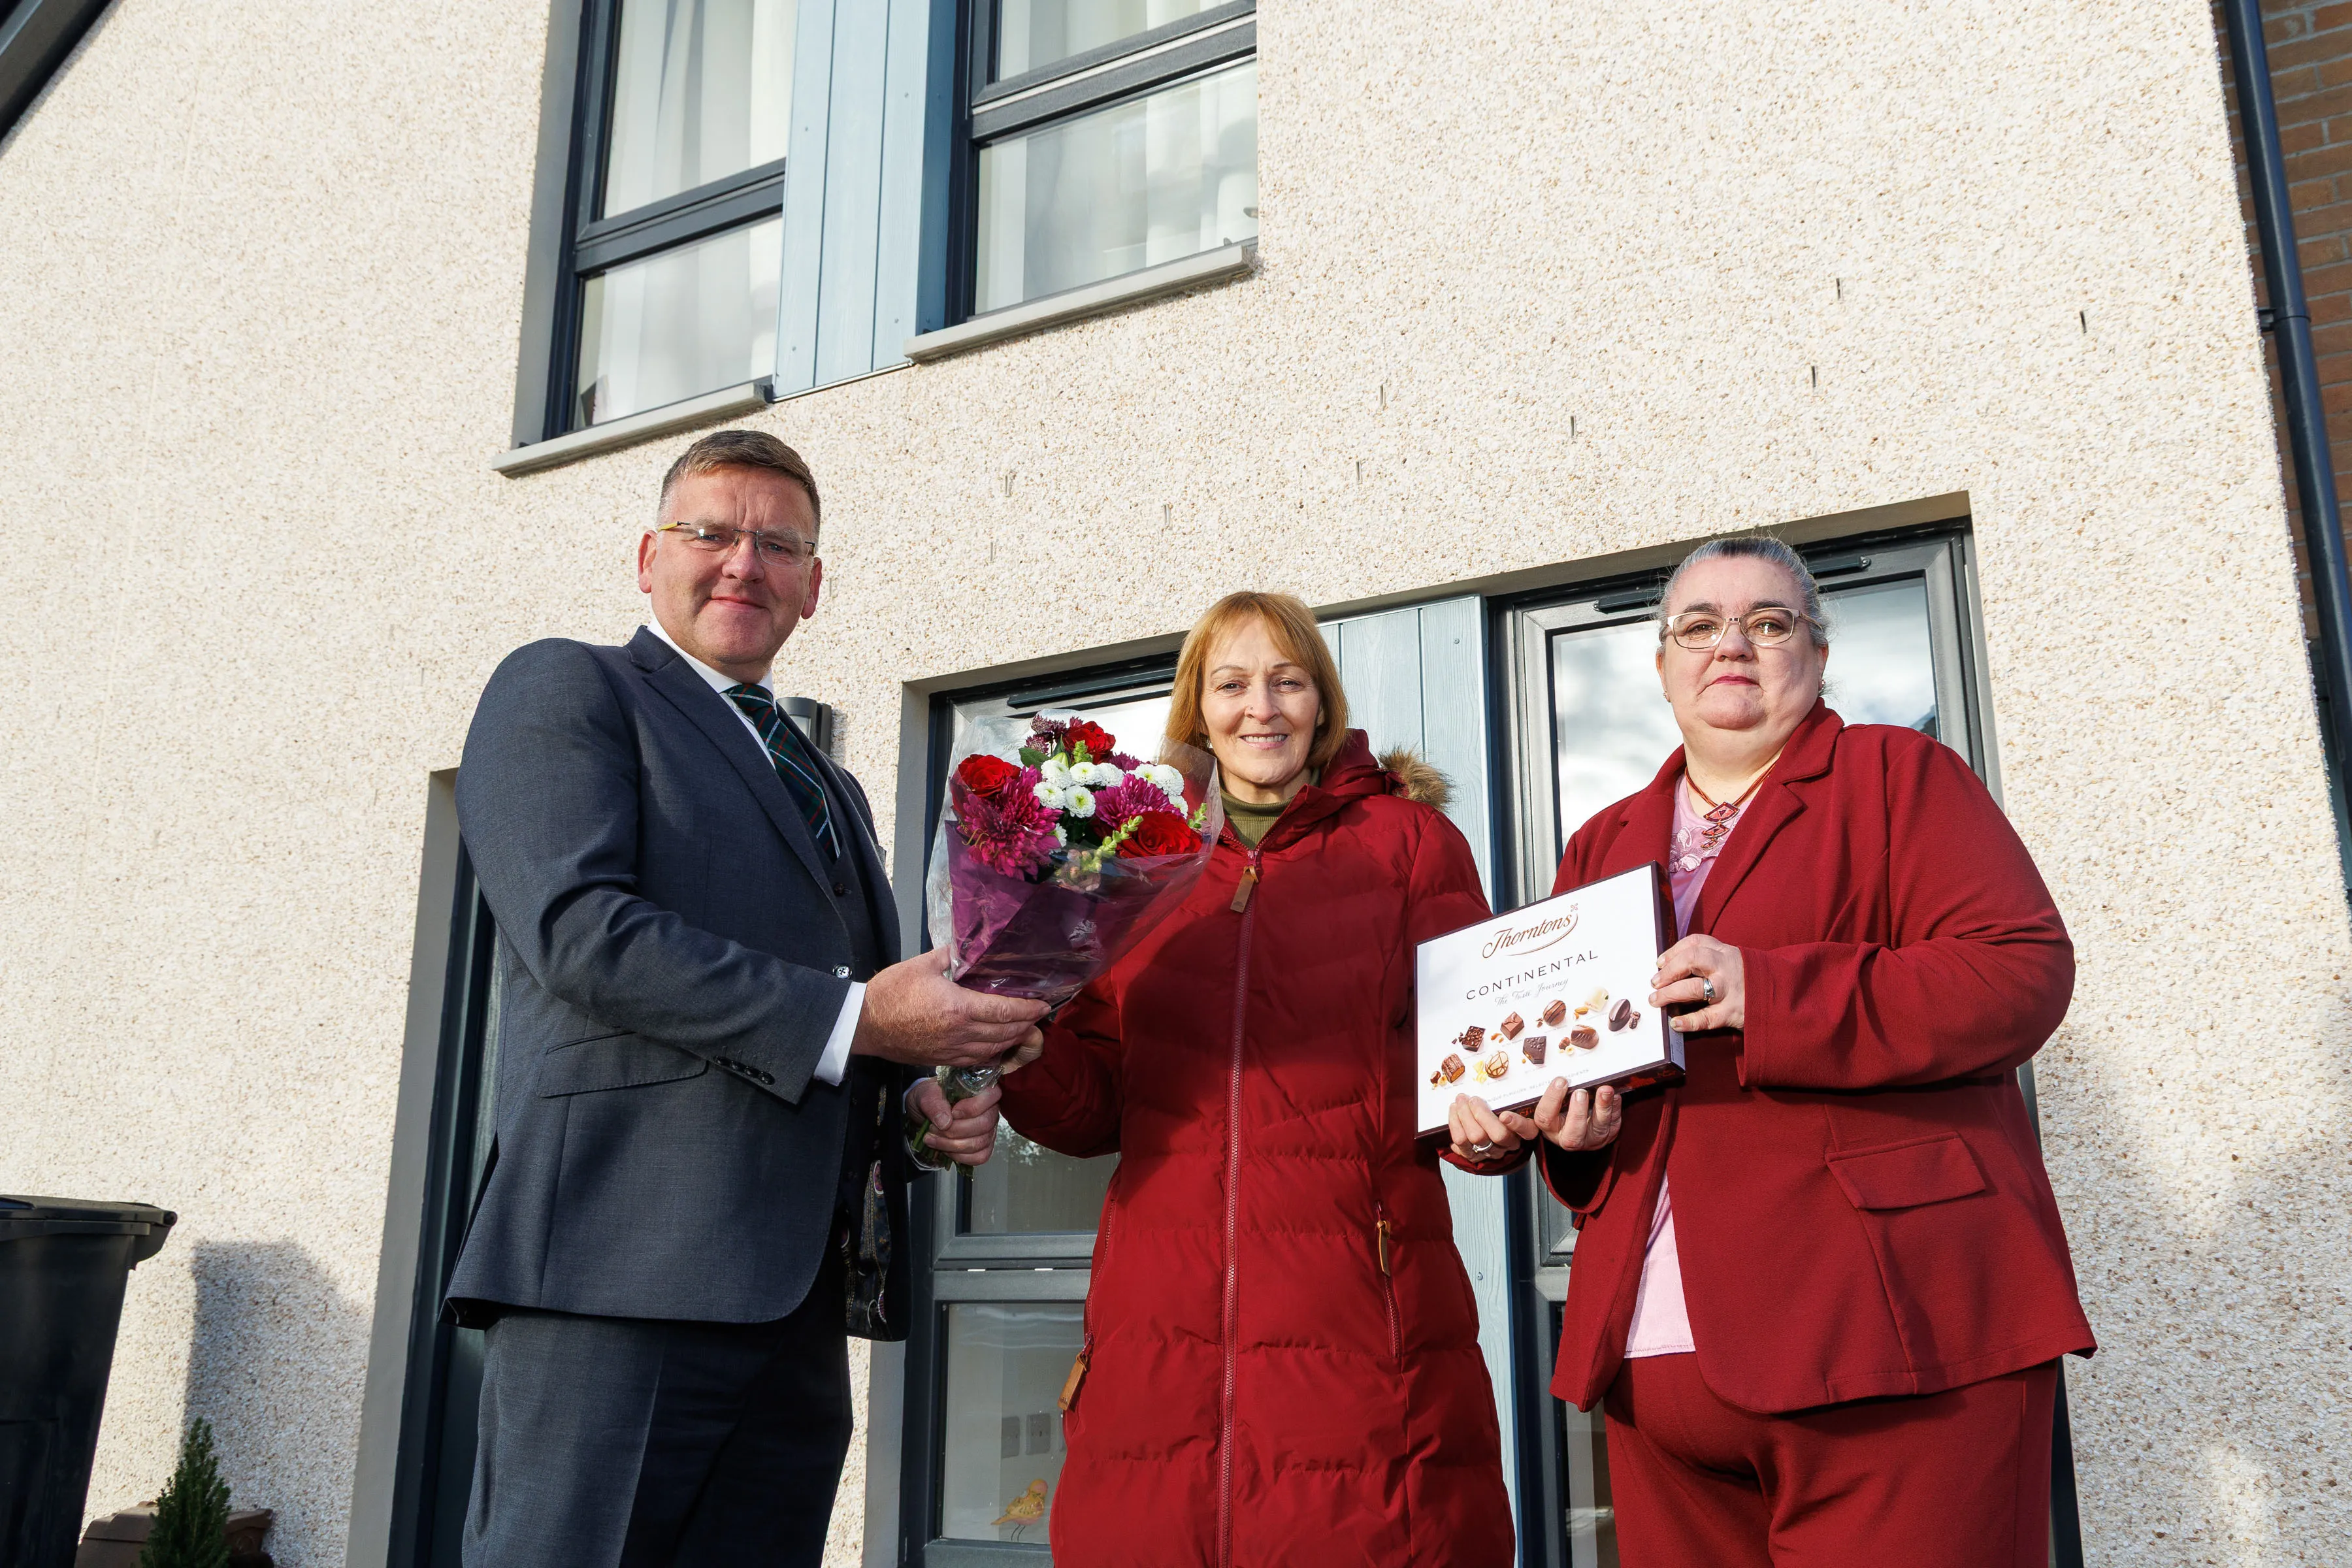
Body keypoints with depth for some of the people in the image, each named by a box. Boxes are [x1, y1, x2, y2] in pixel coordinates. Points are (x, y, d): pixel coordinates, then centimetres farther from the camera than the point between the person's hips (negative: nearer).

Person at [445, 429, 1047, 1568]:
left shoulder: (833, 790, 27)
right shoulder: (564, 689, 6)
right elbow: (580, 928, -11)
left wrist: (928, 1099, 6)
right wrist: (849, 1020, -16)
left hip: (804, 1301, 7)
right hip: (628, 1265, -6)